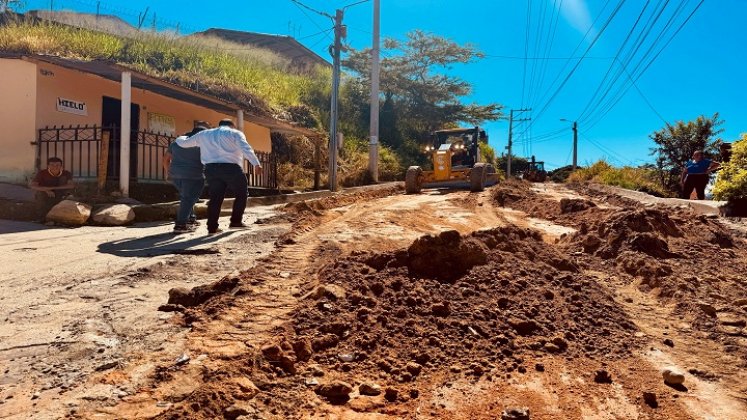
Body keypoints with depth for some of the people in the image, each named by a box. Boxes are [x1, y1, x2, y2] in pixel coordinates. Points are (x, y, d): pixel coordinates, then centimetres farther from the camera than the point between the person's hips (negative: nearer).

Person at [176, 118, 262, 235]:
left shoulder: (204, 134, 24)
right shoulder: (235, 133, 10)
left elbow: (185, 143, 30)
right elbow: (246, 149, -7)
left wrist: (179, 140, 53)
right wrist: (256, 164, -16)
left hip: (211, 168, 5)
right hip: (231, 168, -4)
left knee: (215, 198, 8)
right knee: (241, 194, 10)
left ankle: (212, 227, 5)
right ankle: (236, 221, 7)